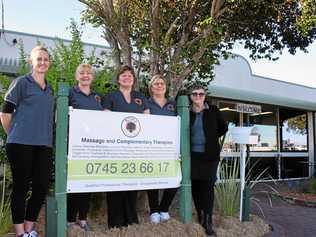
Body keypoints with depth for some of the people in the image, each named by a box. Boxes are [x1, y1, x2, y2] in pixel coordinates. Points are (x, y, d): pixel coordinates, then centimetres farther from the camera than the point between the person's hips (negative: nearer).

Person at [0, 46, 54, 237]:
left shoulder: (50, 89, 16)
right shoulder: (21, 82, -1)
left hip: (44, 145, 5)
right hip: (21, 144, -5)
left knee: (42, 187, 4)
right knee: (21, 187, 1)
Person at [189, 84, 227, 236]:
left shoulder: (213, 111, 2)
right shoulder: (187, 112, 4)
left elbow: (223, 127, 11)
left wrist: (212, 137, 6)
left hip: (210, 155, -1)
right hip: (193, 155, 2)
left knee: (208, 186, -3)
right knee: (195, 186, 6)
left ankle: (208, 222, 2)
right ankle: (200, 217, 20)